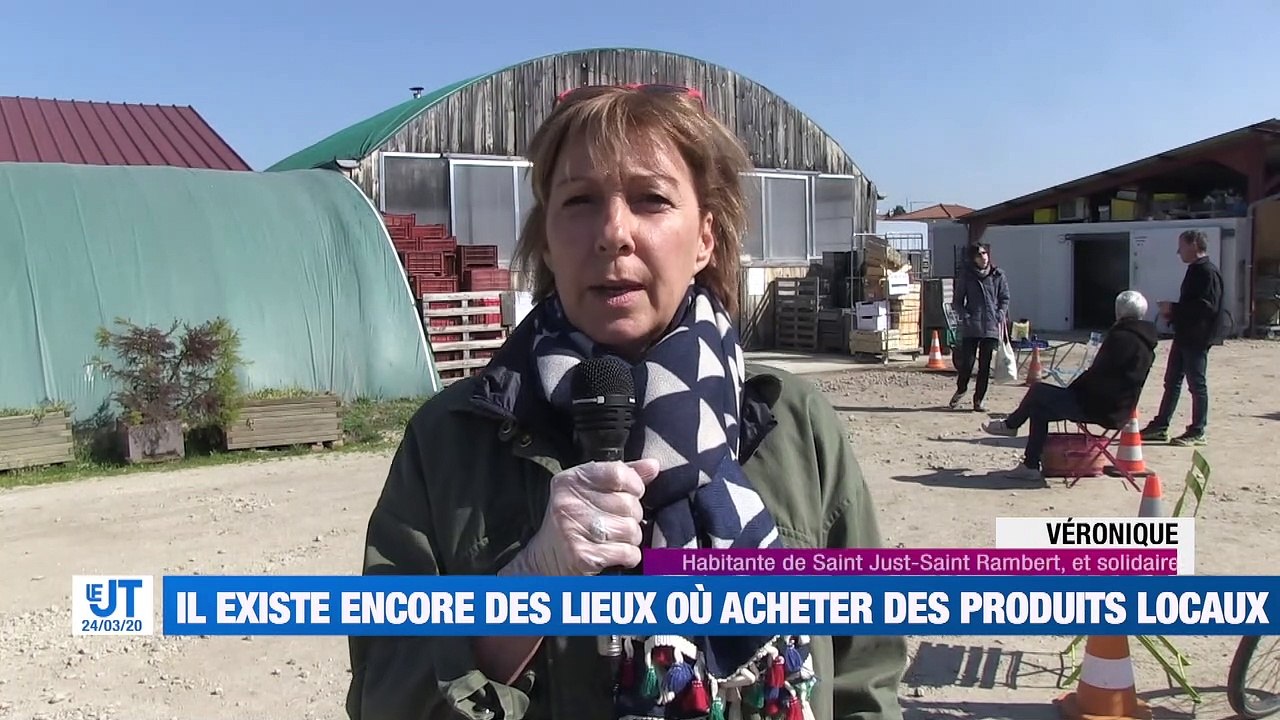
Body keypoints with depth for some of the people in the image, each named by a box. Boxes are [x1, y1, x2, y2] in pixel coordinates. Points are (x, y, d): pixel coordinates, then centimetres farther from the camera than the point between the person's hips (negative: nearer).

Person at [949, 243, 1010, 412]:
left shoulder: (998, 275, 6)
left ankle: (979, 399, 15)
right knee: (967, 362, -5)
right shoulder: (966, 276, 3)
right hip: (970, 327, -1)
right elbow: (957, 301, 7)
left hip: (991, 327, 1)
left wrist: (1000, 316, -2)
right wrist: (965, 316, -8)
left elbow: (1005, 298, 12)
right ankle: (961, 390, 23)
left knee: (985, 365, 4)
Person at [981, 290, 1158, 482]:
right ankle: (1031, 466, 19)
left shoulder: (1120, 337, -18)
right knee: (1039, 406, 14)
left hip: (1099, 406, -9)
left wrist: (1074, 387, -2)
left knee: (1037, 392, 1)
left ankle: (1010, 424, 23)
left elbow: (1097, 374, -20)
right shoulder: (1145, 341, 12)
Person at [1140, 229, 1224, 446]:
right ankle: (1160, 427, 19)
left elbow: (1208, 306, -24)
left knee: (1197, 384, -2)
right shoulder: (1195, 270, 16)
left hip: (1197, 338, -10)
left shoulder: (1208, 272, -15)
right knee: (1172, 382, 13)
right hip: (1183, 336, 10)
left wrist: (1174, 308, -20)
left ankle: (1197, 432, 6)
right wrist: (1172, 312, 7)